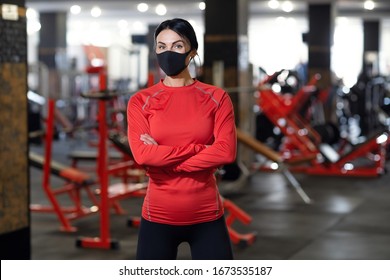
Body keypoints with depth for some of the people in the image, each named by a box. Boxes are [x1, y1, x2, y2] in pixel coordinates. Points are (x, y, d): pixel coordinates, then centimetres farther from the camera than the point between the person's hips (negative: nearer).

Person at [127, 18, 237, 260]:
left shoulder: (216, 98, 1)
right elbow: (142, 154, -14)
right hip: (158, 217, 0)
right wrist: (198, 148, -14)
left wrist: (165, 161, -13)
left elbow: (226, 151, -12)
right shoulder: (141, 101, 0)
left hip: (207, 217, 0)